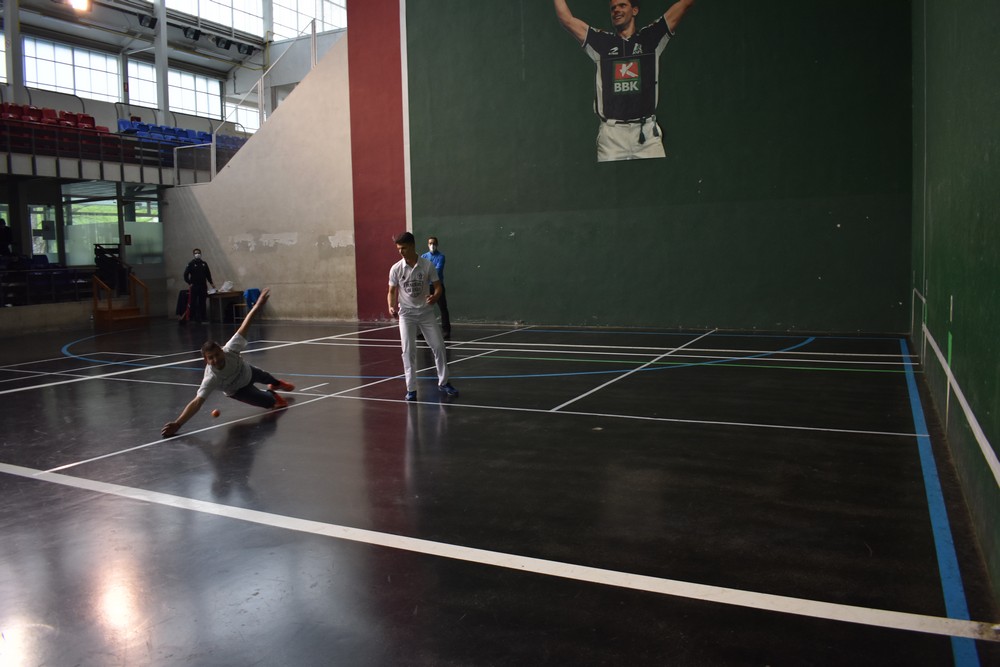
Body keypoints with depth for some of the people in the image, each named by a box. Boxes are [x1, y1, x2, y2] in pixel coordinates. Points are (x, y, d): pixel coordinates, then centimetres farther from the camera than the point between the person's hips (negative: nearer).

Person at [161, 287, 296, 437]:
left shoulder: (230, 349, -42)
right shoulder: (211, 378, -48)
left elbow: (244, 327, -36)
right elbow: (196, 402, -55)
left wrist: (258, 304, -39)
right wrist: (177, 423, -67)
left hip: (247, 371, 4)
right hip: (238, 390, -3)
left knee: (263, 376, 36)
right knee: (270, 402, -10)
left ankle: (276, 383, 75)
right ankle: (274, 396, 30)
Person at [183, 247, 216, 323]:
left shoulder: (204, 263, 12)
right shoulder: (191, 263, 0)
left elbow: (208, 274, 18)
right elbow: (185, 275, -2)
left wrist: (211, 283, 11)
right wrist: (189, 283, -8)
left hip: (203, 286, 3)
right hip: (194, 286, -3)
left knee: (202, 303, 2)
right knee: (193, 303, -3)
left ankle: (202, 317, 6)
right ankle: (193, 318, 0)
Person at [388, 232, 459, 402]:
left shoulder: (427, 265, -8)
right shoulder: (396, 269, -6)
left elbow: (438, 286, -3)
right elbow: (392, 292, 4)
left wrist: (435, 297, -26)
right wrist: (391, 306, -16)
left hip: (426, 312, 1)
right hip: (406, 313, 0)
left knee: (438, 346, 1)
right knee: (408, 350, -7)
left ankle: (443, 383, 19)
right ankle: (411, 388, 2)